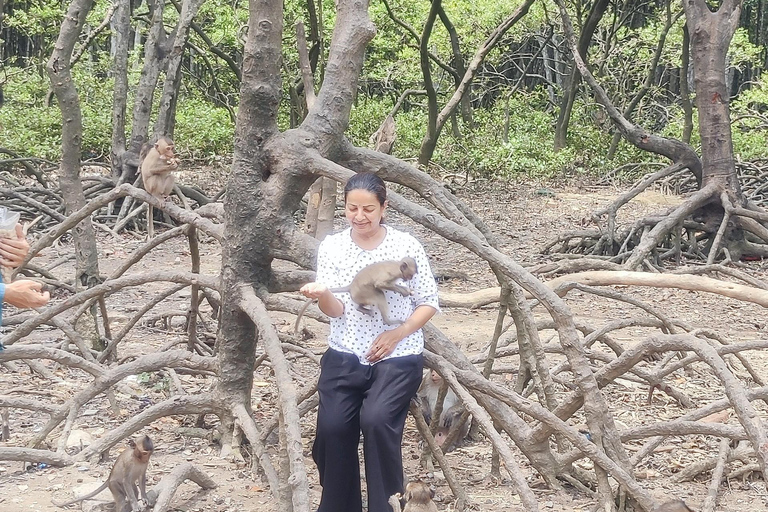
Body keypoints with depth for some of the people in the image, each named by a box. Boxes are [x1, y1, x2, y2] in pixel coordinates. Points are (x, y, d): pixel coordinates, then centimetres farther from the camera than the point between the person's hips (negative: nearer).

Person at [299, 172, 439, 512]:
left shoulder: (406, 246, -5)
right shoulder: (331, 246, 1)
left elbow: (428, 302, 1)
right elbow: (336, 311, -6)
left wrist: (398, 334, -14)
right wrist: (322, 296, -29)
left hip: (397, 357, -2)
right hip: (345, 356, 2)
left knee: (376, 420, -25)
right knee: (332, 427, -16)